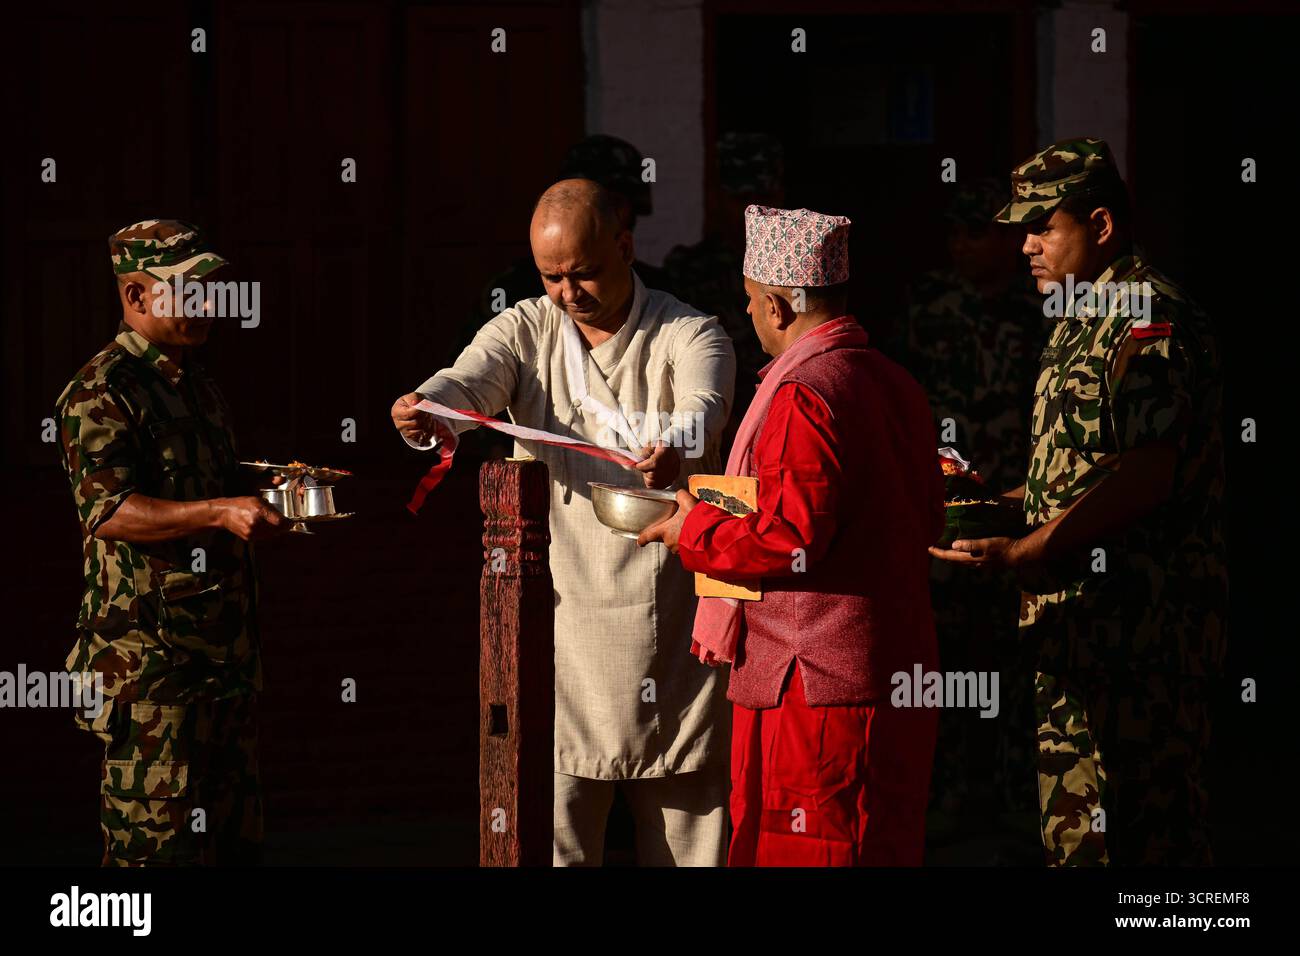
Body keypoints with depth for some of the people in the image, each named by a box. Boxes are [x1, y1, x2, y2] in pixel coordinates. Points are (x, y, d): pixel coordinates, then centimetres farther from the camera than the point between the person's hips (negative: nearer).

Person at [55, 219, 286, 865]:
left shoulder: (198, 386, 19)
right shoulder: (102, 392, -10)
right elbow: (105, 510, -22)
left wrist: (265, 502, 11)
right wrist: (219, 513, -30)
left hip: (222, 650, 9)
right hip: (149, 657, -9)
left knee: (234, 833, 11)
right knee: (157, 837, -8)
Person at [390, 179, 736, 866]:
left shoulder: (690, 336, 0)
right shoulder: (526, 331, 7)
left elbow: (703, 407, -21)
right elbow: (468, 382, -12)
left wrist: (674, 448, -45)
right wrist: (423, 408, -37)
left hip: (671, 629, -1)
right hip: (560, 623, 1)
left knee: (685, 839, 5)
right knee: (549, 839, -5)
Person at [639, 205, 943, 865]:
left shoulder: (804, 396, -16)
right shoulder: (897, 386, 13)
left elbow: (789, 539, -22)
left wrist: (694, 532, -5)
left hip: (813, 690, -9)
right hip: (897, 676, 9)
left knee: (790, 855, -4)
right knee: (881, 847, 13)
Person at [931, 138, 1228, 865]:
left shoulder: (1149, 316, -13)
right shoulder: (1085, 322, 20)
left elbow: (1145, 478, -22)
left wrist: (1021, 554, -23)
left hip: (1141, 633, -10)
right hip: (1082, 628, 10)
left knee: (1144, 833, -7)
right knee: (1074, 831, 12)